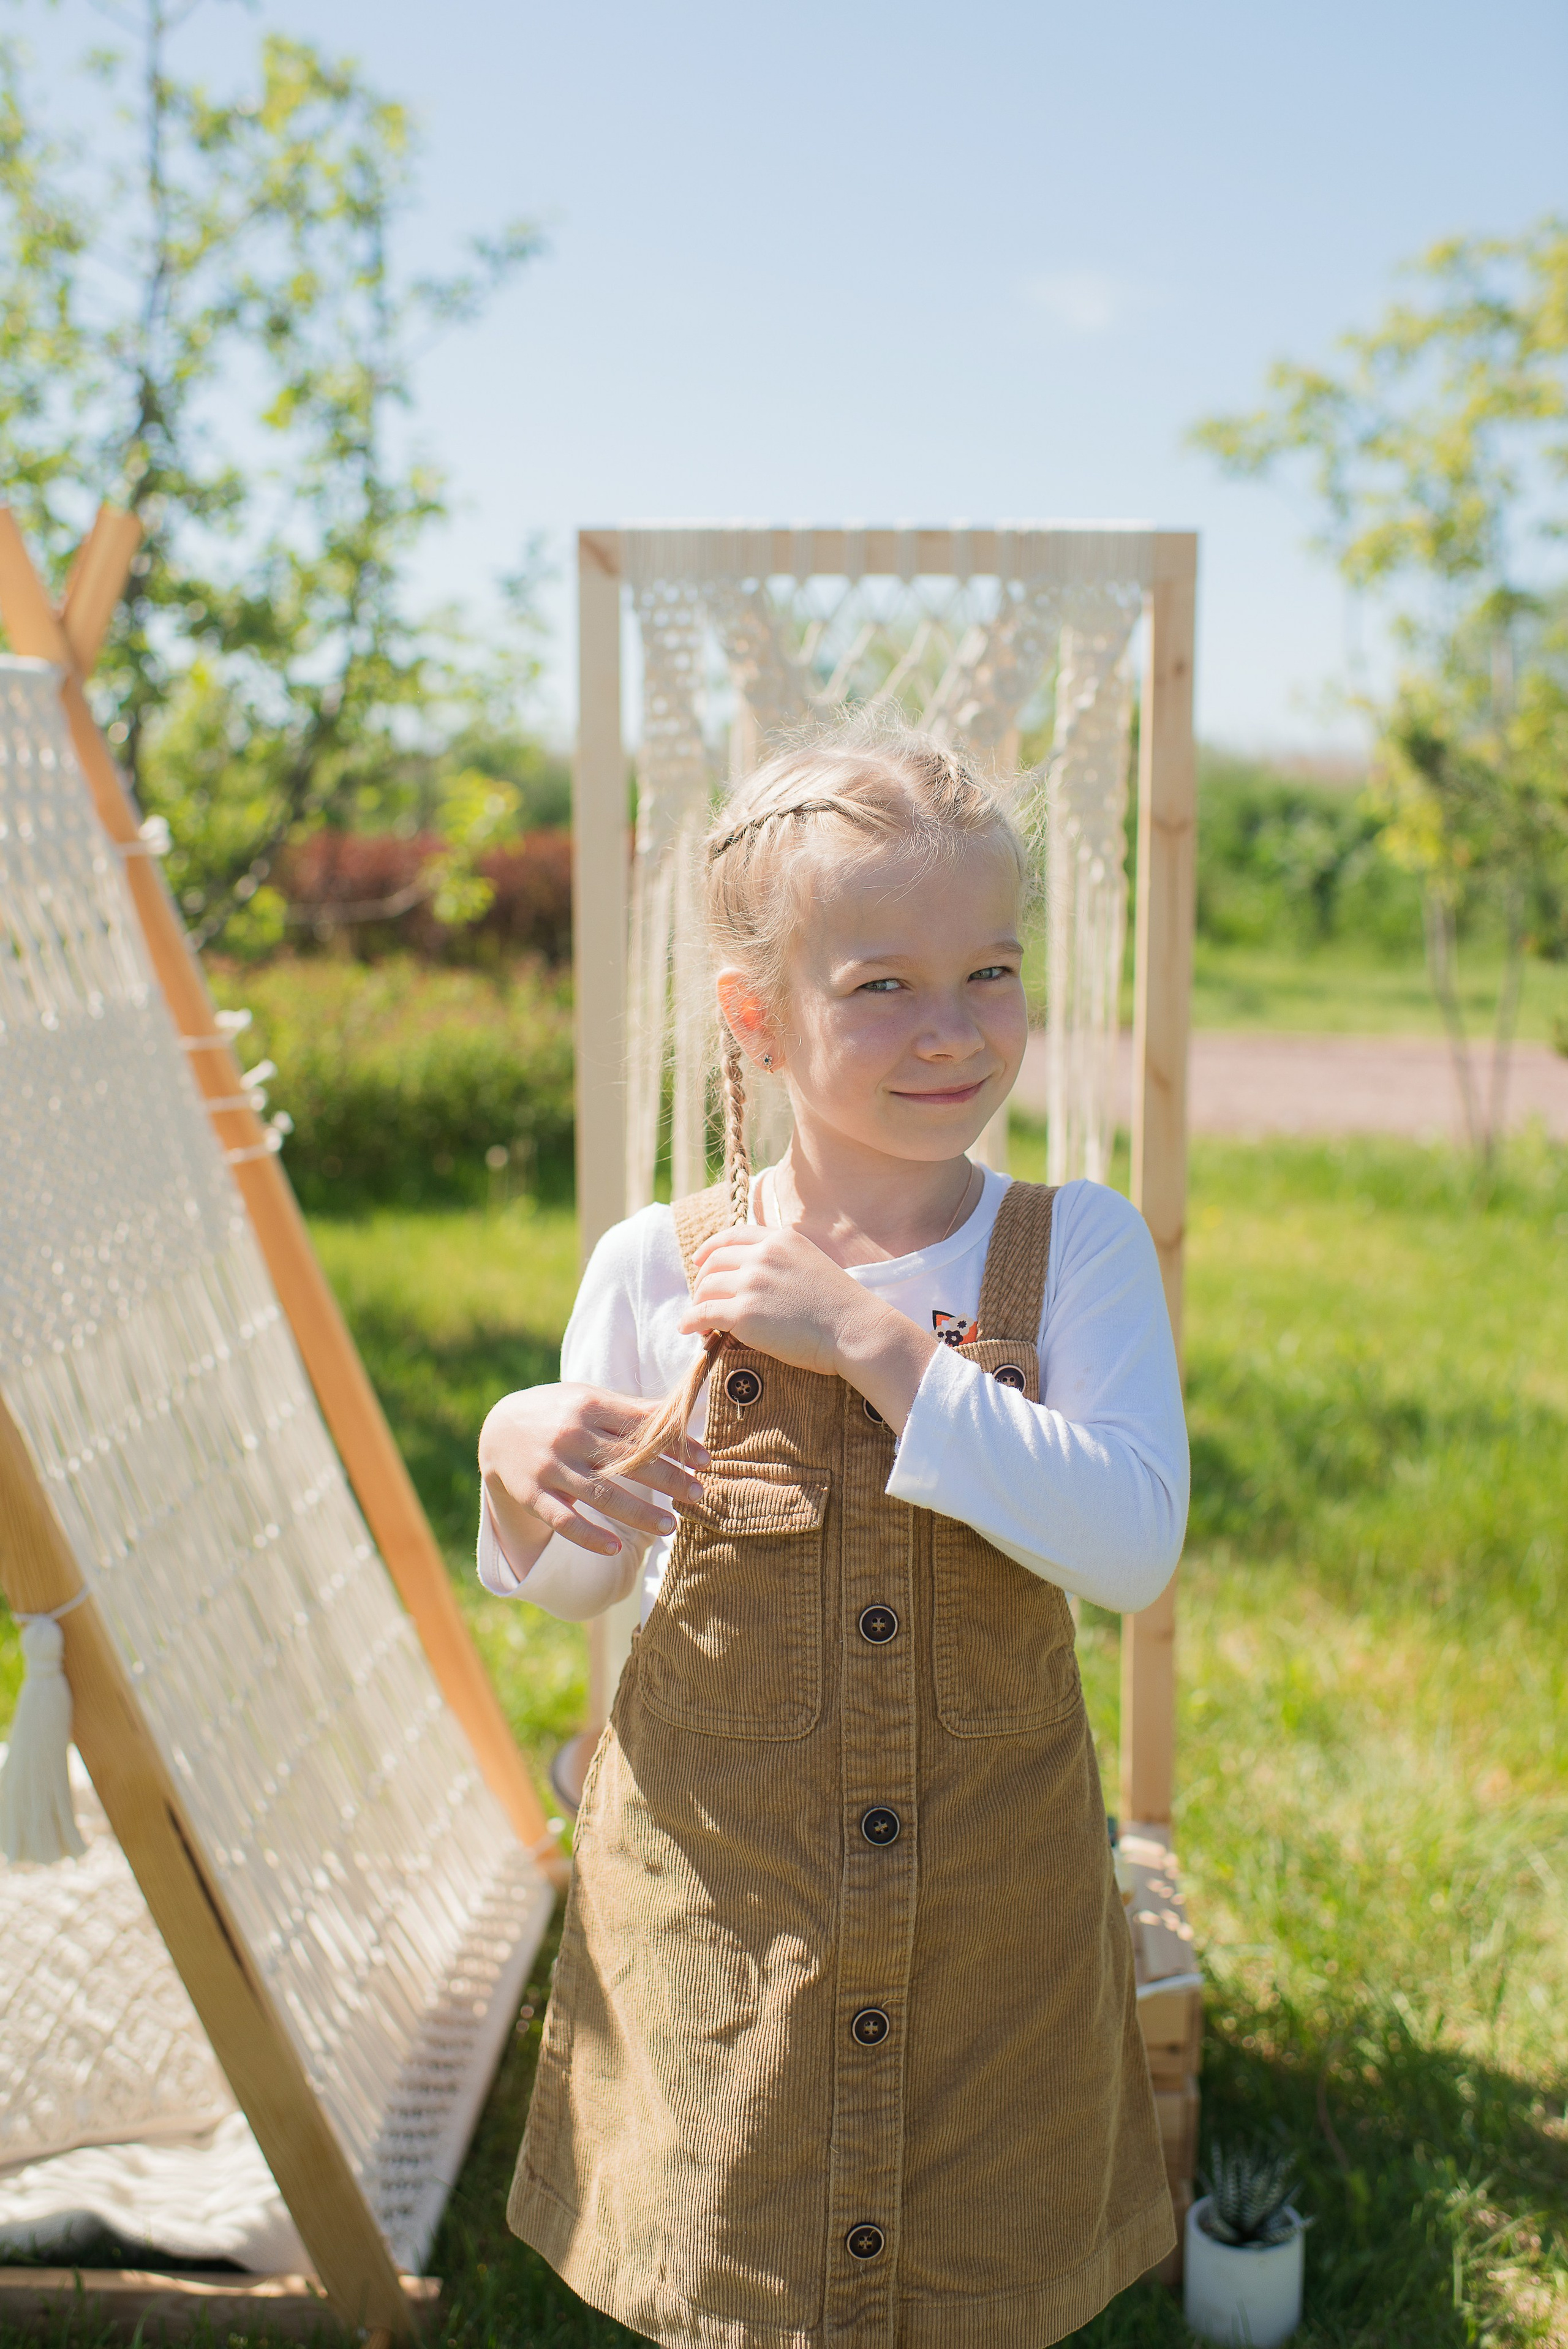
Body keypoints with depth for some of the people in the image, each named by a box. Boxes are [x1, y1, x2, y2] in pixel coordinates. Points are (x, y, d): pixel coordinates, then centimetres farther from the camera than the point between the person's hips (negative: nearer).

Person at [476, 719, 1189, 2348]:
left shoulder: (1078, 1251, -7)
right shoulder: (657, 1268, -7)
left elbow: (1135, 1546, -21)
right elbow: (574, 1586, 5)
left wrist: (877, 1341, -24)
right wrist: (519, 1463, -17)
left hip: (993, 1913, 0)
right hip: (719, 1895, 0)